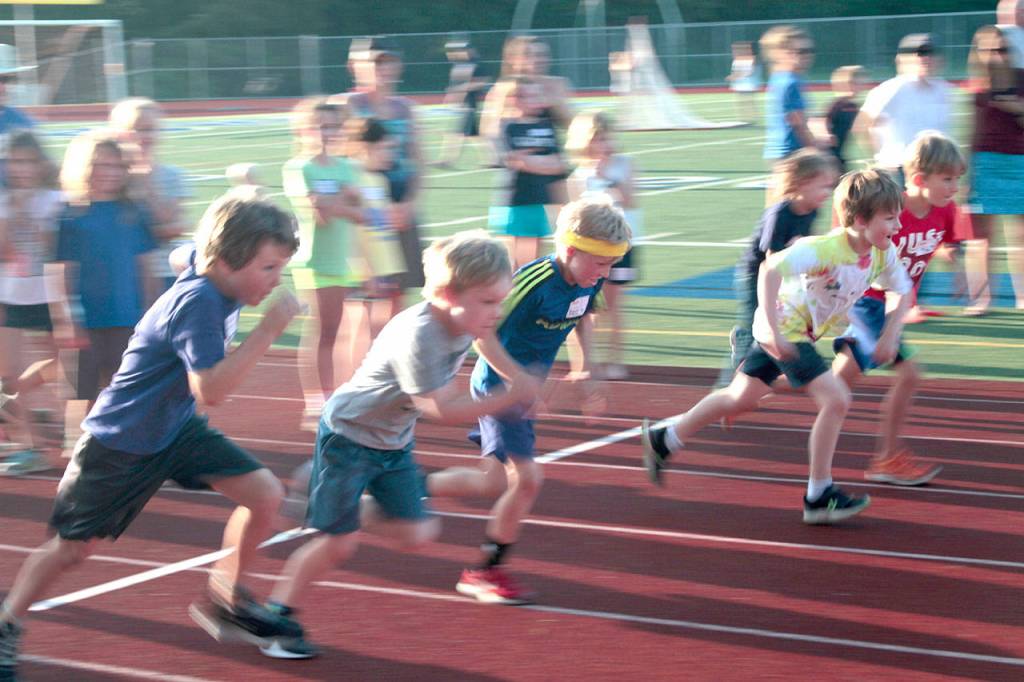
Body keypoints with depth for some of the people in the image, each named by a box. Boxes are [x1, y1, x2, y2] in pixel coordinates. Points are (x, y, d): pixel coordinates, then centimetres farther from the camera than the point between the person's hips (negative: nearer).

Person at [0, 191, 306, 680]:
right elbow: (211, 390, -40)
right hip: (120, 442, -8)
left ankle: (225, 603, 12)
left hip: (177, 428, 8)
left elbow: (190, 252, 18)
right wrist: (268, 329, -39)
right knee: (73, 548, 6)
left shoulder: (215, 282, -6)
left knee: (266, 495, -6)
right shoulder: (196, 302, -32)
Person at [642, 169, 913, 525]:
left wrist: (889, 338, -4)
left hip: (805, 331, 9)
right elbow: (770, 270, -38)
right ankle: (819, 496, -7)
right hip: (785, 329, -9)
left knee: (742, 397, 20)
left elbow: (902, 291, 9)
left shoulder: (883, 254, -8)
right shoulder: (824, 249, -31)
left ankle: (663, 440, 36)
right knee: (836, 400, -18)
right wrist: (773, 330, -40)